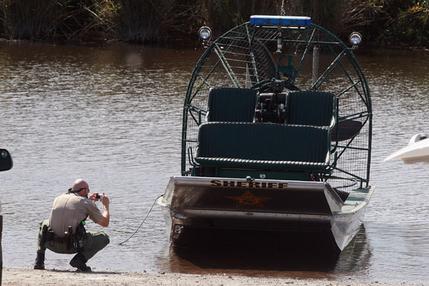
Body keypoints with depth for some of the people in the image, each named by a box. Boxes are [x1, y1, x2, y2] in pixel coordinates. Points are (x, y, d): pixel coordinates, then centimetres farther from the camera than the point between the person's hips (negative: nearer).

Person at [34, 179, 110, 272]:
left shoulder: (58, 198, 14)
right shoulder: (86, 203, 1)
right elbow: (105, 223, 9)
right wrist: (106, 205, 27)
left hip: (51, 244, 5)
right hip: (72, 246, -5)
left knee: (44, 224, 37)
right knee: (104, 238, 11)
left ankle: (39, 261, 22)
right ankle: (80, 259, -8)